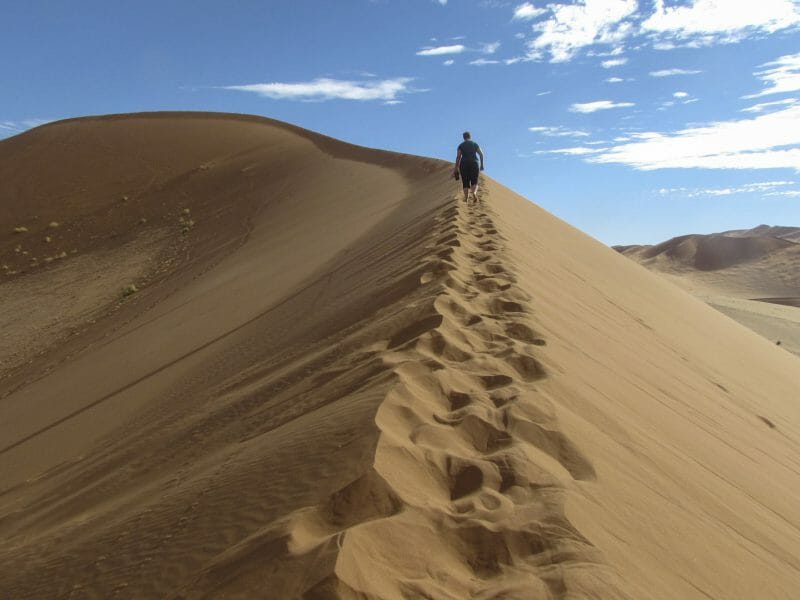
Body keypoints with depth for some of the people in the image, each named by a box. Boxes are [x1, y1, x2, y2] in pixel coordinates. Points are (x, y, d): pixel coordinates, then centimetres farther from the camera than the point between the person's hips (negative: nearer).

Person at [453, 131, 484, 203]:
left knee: (465, 183, 4)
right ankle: (474, 193, -31)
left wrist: (456, 168, 0)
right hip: (474, 164, 0)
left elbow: (458, 157, -1)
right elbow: (481, 154, 1)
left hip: (464, 164, 0)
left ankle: (466, 198, -12)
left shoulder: (461, 145, 9)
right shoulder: (475, 144, 12)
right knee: (474, 182, 1)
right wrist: (482, 164, 8)